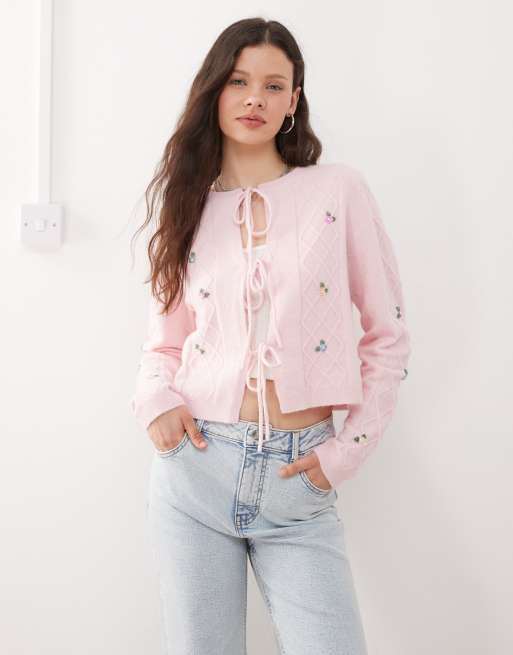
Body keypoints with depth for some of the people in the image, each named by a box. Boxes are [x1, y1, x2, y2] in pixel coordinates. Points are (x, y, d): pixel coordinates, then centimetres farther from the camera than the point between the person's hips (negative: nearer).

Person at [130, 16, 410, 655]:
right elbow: (163, 344, 14)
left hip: (300, 481, -1)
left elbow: (388, 334, 3)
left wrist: (348, 448, -2)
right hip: (196, 463, 2)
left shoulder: (339, 189, 1)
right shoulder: (188, 205, 9)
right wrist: (157, 399, -7)